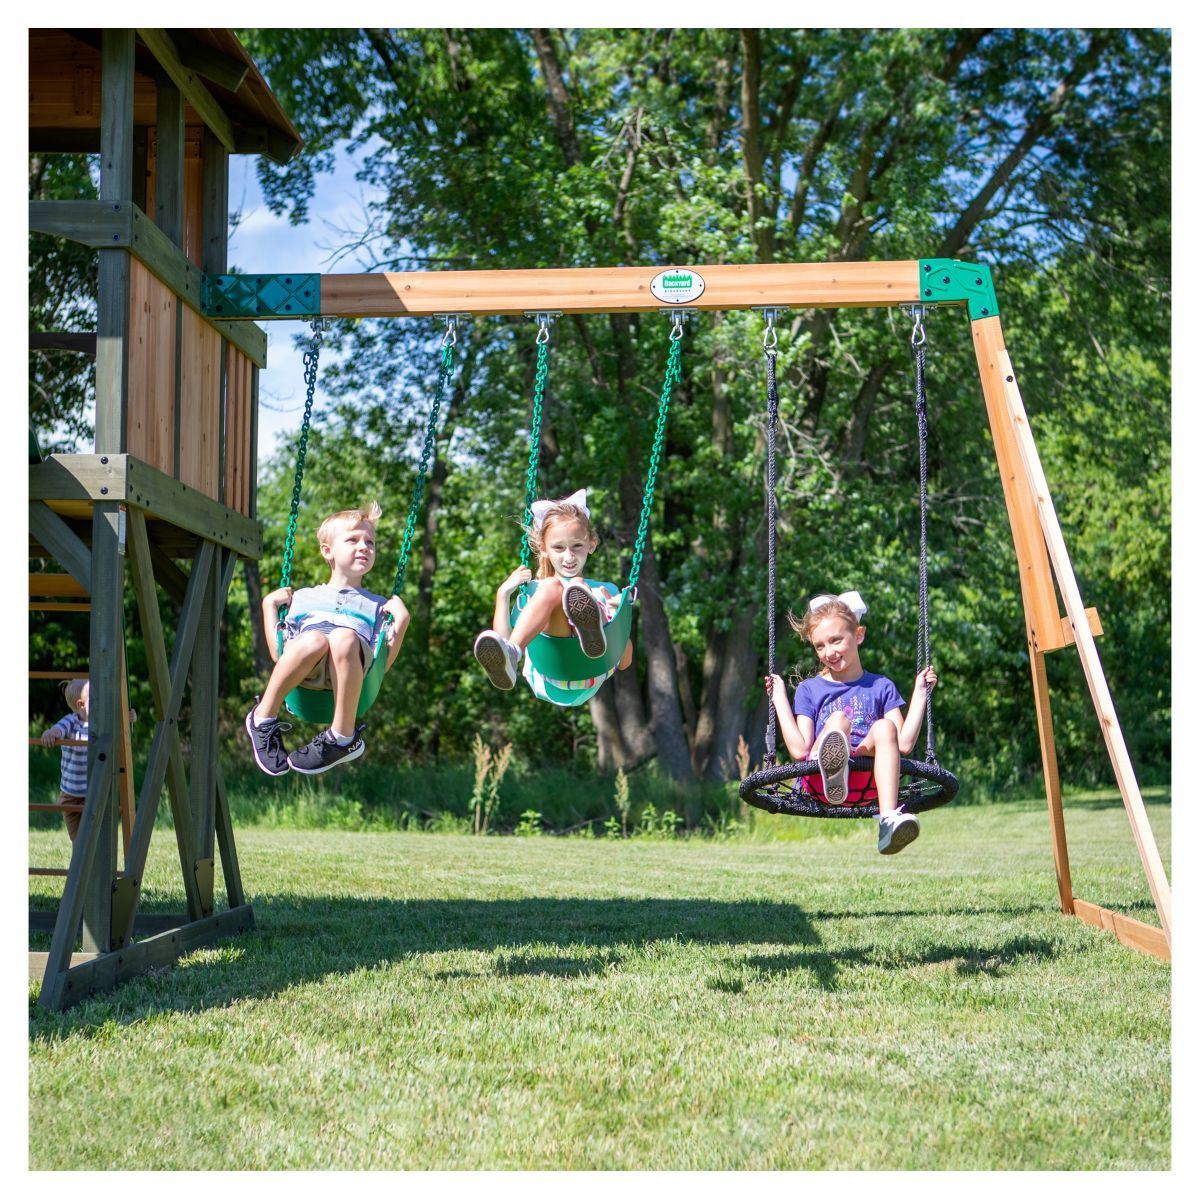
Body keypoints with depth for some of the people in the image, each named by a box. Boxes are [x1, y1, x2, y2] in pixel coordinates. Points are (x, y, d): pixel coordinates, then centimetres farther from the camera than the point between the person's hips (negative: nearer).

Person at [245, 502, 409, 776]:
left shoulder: (377, 606, 34)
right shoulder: (302, 598, 35)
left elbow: (382, 662, 18)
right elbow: (277, 653, 23)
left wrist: (401, 620, 7)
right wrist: (269, 605, 19)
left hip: (354, 666, -1)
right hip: (300, 670, 1)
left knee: (344, 638, -37)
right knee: (314, 639, -37)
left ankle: (342, 737, -33)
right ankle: (263, 718, -23)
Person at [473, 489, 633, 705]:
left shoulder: (606, 591, 30)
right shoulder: (533, 591, 29)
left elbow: (624, 663, 24)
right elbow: (503, 639, 15)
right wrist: (503, 594, 9)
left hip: (587, 683, 0)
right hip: (546, 681, 0)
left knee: (577, 586, -20)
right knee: (552, 587, -22)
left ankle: (591, 631, -56)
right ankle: (510, 657, -47)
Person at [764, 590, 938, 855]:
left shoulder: (881, 687, 20)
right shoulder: (809, 689, 19)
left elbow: (904, 743, 6)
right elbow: (799, 750, 4)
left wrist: (920, 694, 7)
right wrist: (780, 700, 6)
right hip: (819, 784, -1)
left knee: (884, 727, -27)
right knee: (838, 719, -27)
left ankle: (889, 821, -47)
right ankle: (831, 773, -65)